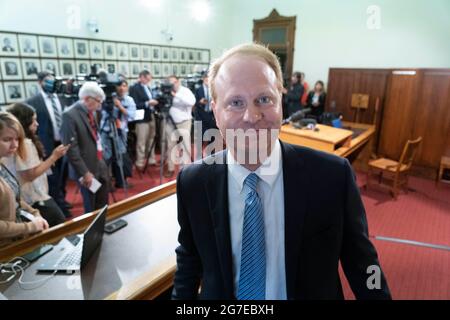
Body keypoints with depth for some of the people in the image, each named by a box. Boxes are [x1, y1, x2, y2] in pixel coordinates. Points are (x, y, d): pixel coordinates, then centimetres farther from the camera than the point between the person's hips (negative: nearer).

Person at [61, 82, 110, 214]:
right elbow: (71, 148, -22)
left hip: (100, 166, 8)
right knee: (91, 208, 11)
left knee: (103, 204, 21)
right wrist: (84, 173, -19)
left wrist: (101, 161, 15)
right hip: (88, 169, -8)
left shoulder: (90, 112, 6)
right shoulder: (70, 115, -20)